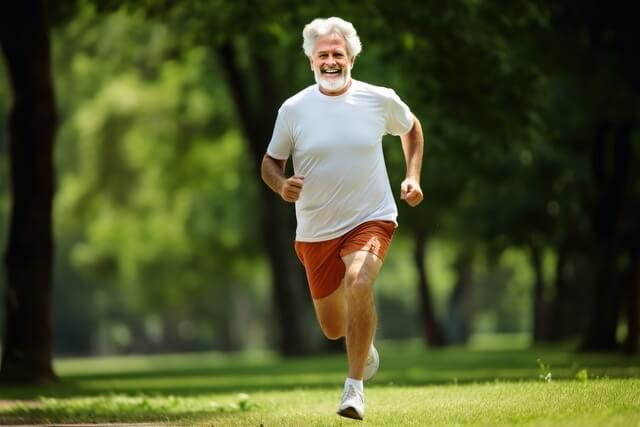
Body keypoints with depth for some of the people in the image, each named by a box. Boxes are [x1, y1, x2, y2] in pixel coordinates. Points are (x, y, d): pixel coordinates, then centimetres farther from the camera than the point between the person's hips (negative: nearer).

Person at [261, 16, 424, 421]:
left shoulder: (380, 100, -5)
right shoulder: (294, 109, -6)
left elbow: (412, 128, 16)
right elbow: (270, 163, 5)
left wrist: (413, 176, 3)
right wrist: (282, 185, -17)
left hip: (370, 219, -2)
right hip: (316, 230, 2)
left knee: (359, 284, -32)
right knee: (334, 329, 9)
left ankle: (355, 387, -22)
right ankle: (365, 342, 49)